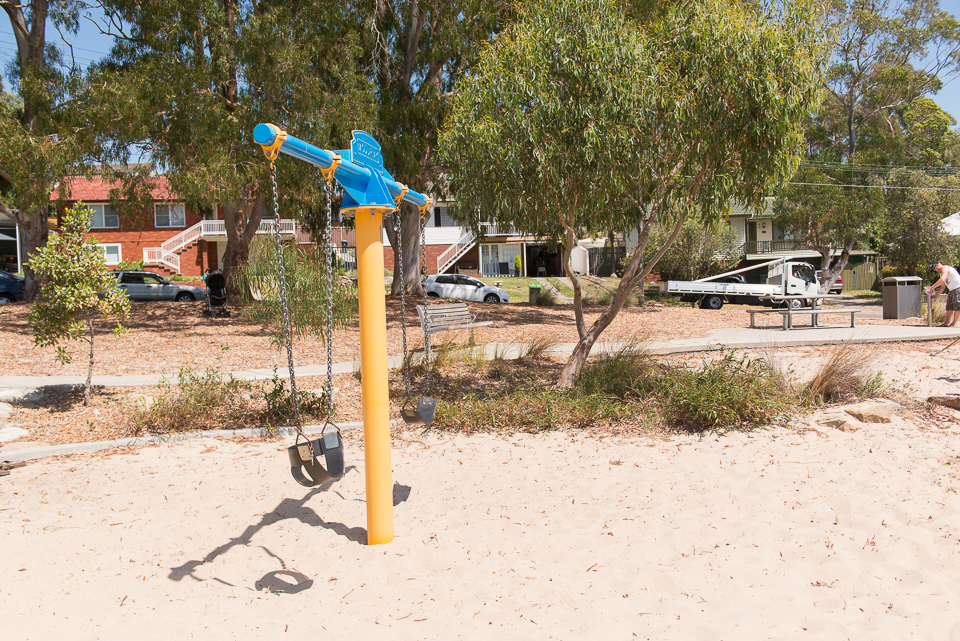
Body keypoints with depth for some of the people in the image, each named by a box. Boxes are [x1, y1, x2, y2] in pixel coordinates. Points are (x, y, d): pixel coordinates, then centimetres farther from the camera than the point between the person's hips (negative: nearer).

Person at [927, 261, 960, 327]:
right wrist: (936, 294, 8)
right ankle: (947, 323, 9)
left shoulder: (945, 268, -11)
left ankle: (954, 323, -6)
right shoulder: (942, 273, 20)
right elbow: (943, 286, 18)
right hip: (952, 290, 11)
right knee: (949, 307, 8)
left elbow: (942, 280, -26)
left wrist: (932, 288, -20)